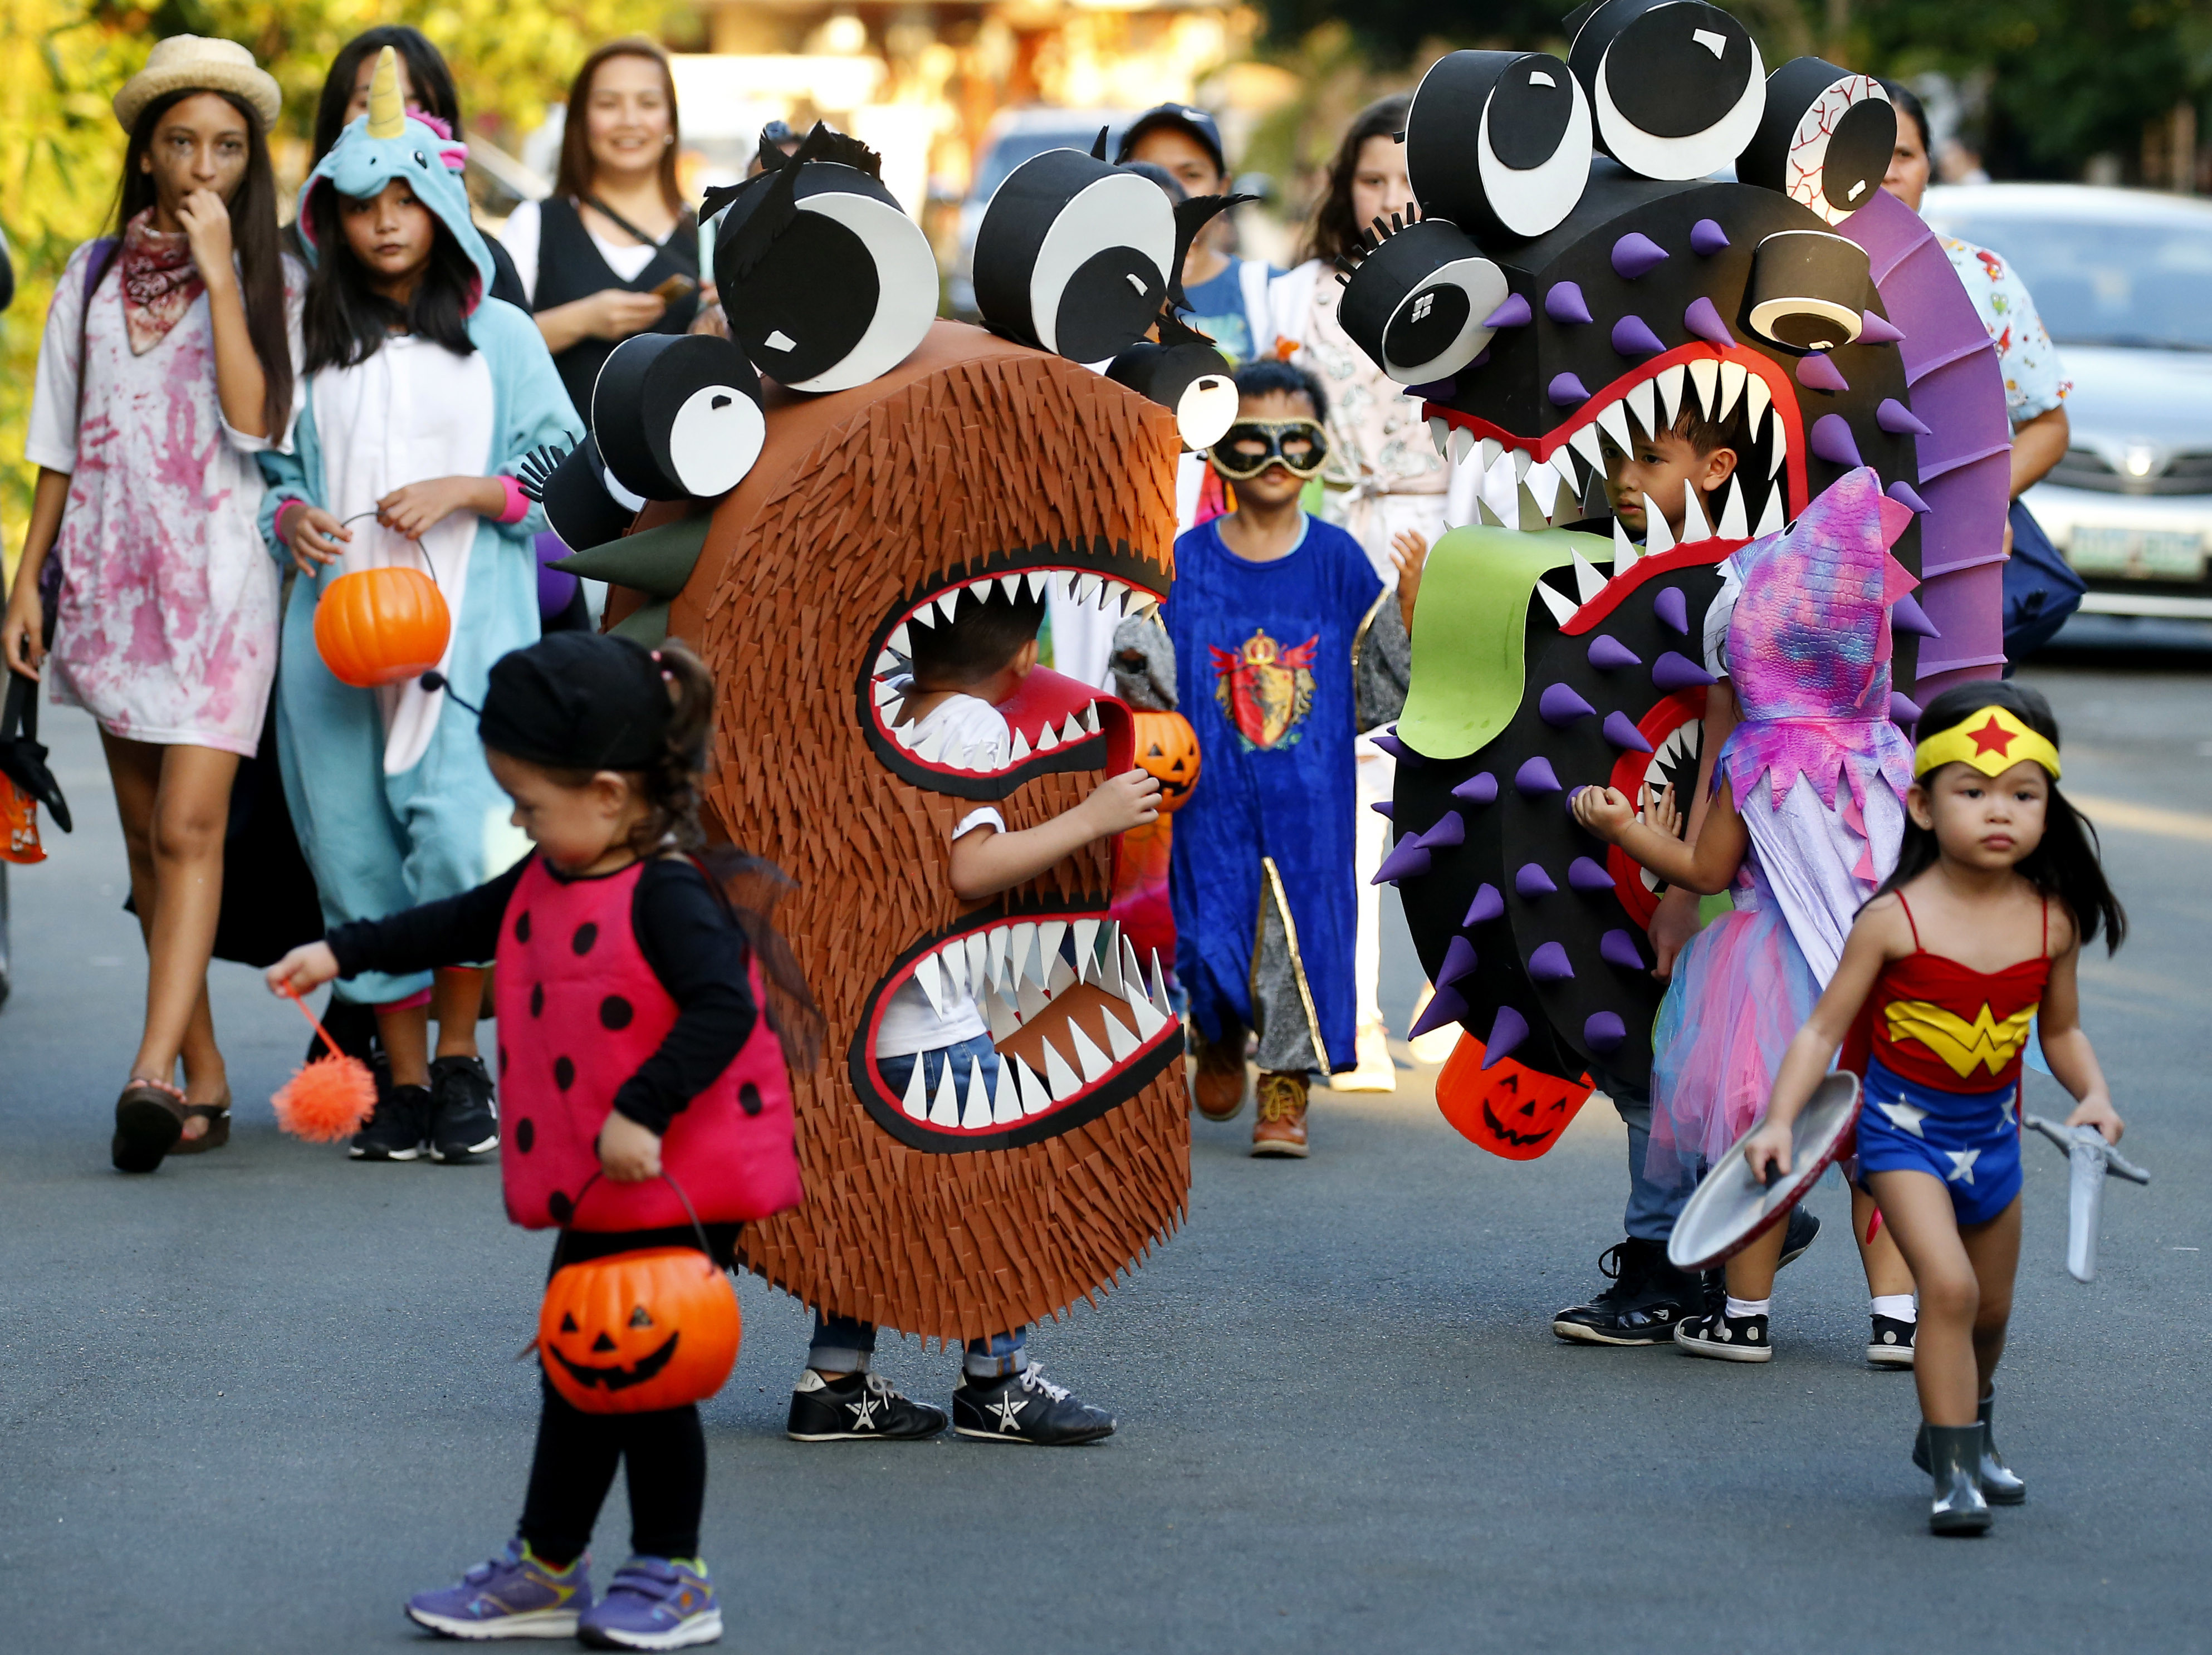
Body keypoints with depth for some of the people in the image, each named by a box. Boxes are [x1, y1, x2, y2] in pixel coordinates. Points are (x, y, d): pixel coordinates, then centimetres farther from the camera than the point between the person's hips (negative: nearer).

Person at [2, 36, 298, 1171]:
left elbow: (255, 423, -14)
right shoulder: (93, 278, 11)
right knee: (147, 838, 6)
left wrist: (218, 273, -13)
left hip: (220, 576, -4)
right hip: (110, 573, 4)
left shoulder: (270, 284, 2)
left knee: (188, 827, -16)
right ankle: (204, 1081, 13)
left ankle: (153, 1074, -26)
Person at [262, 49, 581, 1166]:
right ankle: (403, 1081, 10)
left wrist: (461, 492, -9)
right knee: (361, 854, 0)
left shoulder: (499, 337, 8)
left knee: (460, 845, -17)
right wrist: (289, 517, -5)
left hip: (470, 627, -2)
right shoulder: (310, 346, 12)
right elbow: (274, 470, 17)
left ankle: (459, 1060, 2)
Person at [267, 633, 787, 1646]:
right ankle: (542, 1572, 26)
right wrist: (344, 954, 26)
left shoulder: (667, 896, -22)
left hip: (676, 1187, -9)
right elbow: (465, 925, 24)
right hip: (597, 1191, 9)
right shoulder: (549, 879, 7)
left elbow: (723, 1007, -32)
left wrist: (642, 1114, -36)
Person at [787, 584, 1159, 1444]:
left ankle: (836, 1382, 17)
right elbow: (970, 870, -23)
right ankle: (998, 1383, 9)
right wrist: (1089, 818, -18)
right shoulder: (975, 725, -14)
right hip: (929, 1022, -8)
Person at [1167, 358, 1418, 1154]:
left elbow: (1379, 696, 2)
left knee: (1304, 930, -3)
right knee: (1214, 933, 0)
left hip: (1310, 795, 0)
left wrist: (1407, 606, -10)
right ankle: (1219, 1039, 33)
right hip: (1216, 795, 0)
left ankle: (1286, 1094, 11)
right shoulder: (1189, 564, 0)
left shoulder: (1337, 560, 0)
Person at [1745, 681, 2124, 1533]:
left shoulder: (2053, 922, -7)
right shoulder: (1896, 920, -19)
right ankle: (1953, 1474, -12)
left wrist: (2093, 1093, -9)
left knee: (1991, 1309, 17)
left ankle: (1960, 1433, 45)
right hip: (1905, 1126, -5)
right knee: (1949, 1286, -22)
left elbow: (2061, 1030, 9)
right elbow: (1825, 1028, -14)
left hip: (1992, 1134, 5)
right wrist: (1780, 1119, -24)